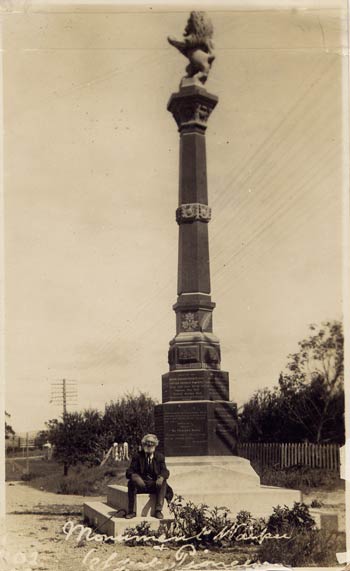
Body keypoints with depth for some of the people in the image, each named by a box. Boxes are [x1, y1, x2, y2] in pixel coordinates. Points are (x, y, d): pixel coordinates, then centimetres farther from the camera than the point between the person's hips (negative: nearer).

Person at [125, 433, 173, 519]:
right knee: (131, 483, -31)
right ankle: (132, 511, -27)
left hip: (155, 484, 1)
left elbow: (165, 471, -4)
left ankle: (158, 510, -30)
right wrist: (134, 476, -30)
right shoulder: (137, 456, 4)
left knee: (163, 483, -30)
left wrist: (161, 477, -29)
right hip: (141, 484, 0)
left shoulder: (160, 456, 7)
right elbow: (129, 472, -4)